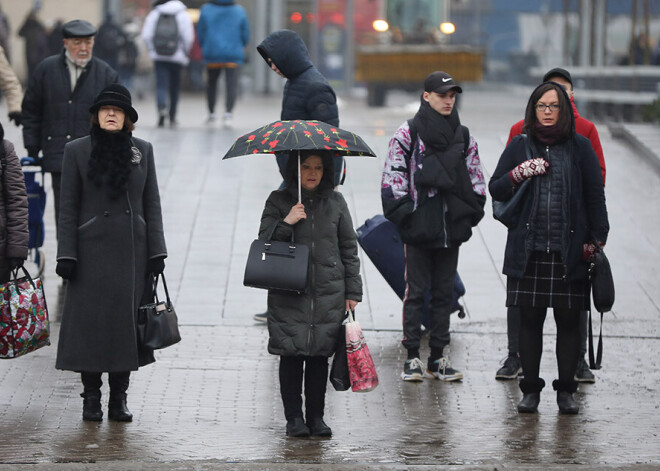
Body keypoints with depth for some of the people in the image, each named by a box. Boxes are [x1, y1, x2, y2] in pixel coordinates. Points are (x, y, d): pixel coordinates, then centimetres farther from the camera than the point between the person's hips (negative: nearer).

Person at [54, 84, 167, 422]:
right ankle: (91, 398, 9)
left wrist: (156, 251, 3)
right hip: (92, 249, -2)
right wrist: (66, 255, -6)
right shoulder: (77, 151, 0)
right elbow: (68, 207, 0)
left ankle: (119, 398, 12)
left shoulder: (142, 150, 7)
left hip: (131, 252, 2)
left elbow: (152, 204, 9)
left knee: (126, 320, 3)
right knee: (90, 321, -1)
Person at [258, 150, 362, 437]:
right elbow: (264, 240, 0)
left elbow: (349, 247, 13)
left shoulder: (335, 202, 10)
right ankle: (293, 418, 6)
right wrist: (286, 223, -17)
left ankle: (316, 417, 12)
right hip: (289, 295, -1)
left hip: (329, 293, 2)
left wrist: (352, 291, 9)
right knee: (292, 355, -2)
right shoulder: (279, 201, 5)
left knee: (319, 356, 3)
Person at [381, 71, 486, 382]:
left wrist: (470, 213, 5)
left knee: (444, 292, 8)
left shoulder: (463, 137, 11)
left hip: (452, 228, 4)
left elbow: (476, 178, 16)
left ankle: (437, 357, 13)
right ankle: (412, 357, 3)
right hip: (418, 228, -4)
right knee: (415, 291, -1)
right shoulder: (407, 134, -3)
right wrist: (403, 214, -10)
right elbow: (393, 178, -5)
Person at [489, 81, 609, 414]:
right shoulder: (520, 146, 9)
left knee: (568, 321, 1)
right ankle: (531, 390, 12)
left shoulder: (580, 147, 5)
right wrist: (519, 173, -9)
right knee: (530, 320, 3)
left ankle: (566, 391, 10)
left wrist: (596, 238, -1)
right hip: (528, 250, 1)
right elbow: (495, 189, 10)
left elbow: (595, 196, 6)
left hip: (569, 251, -1)